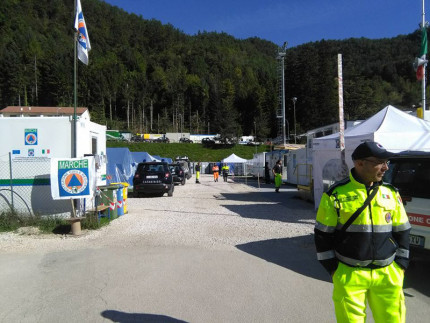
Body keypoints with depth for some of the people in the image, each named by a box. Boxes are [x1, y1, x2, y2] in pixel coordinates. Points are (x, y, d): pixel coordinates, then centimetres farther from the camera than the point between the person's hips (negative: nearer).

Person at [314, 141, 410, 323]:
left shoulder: (391, 193, 5)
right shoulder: (336, 194, -7)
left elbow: (402, 231, 13)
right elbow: (322, 234, -3)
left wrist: (400, 266, 7)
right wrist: (333, 270, -3)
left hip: (388, 275, 4)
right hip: (349, 275, -3)